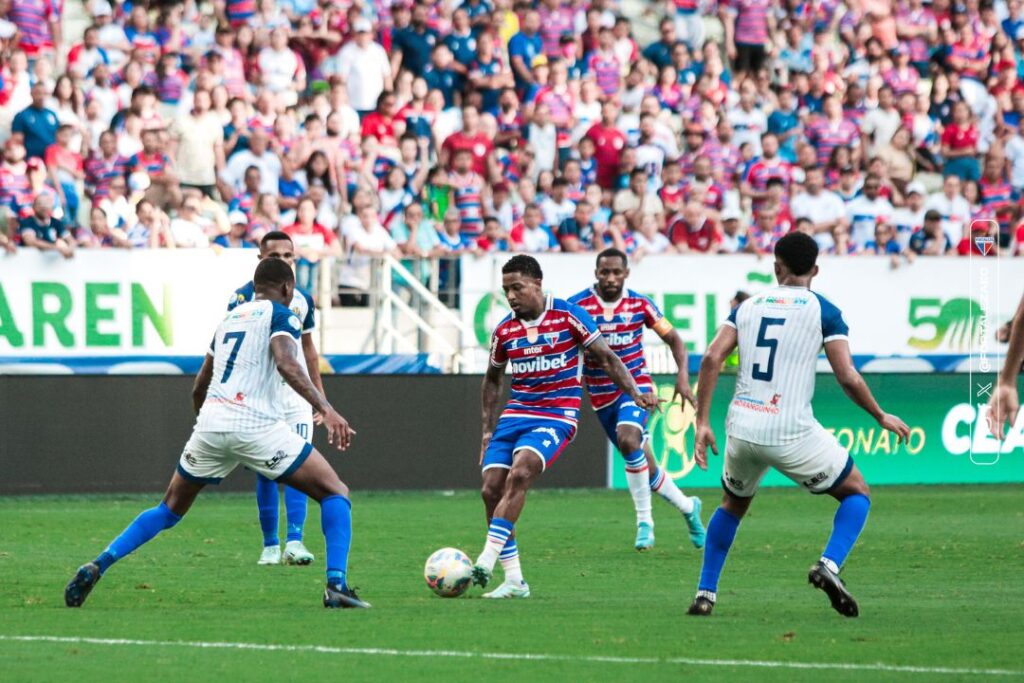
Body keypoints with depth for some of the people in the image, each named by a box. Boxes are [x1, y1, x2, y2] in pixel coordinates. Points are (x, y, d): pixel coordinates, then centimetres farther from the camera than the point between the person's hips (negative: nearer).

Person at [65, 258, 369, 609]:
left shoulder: (229, 318, 25)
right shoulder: (280, 315, 5)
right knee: (335, 494, 5)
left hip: (210, 423, 6)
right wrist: (325, 408, -26)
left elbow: (199, 389, 31)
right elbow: (286, 364, -16)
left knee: (169, 510, 22)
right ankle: (336, 586, -13)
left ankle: (97, 566, 6)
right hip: (256, 426, -6)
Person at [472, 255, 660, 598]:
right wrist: (488, 429, 16)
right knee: (491, 489, -9)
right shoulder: (504, 330, 7)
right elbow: (493, 379, 21)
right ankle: (514, 581, 1)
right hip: (515, 414, 5)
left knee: (519, 473, -28)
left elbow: (606, 357, -1)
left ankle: (486, 563, -30)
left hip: (557, 416, -5)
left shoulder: (568, 315, -6)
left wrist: (636, 393, -12)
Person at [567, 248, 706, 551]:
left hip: (635, 385, -2)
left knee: (627, 438, -31)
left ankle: (644, 521, -20)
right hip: (601, 395, 2)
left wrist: (683, 376, -10)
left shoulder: (640, 305, -4)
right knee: (646, 467, 8)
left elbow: (674, 339, 4)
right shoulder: (577, 305, -8)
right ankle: (688, 507, 35)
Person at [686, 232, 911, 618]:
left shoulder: (749, 306, 12)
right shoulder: (823, 311, 1)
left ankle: (705, 594, 22)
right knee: (857, 494, 14)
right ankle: (829, 565, -10)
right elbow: (847, 377, -6)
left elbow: (712, 359, 1)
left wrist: (702, 422, 4)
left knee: (733, 505, 30)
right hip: (791, 433, -4)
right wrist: (882, 418, 10)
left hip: (742, 428, 4)